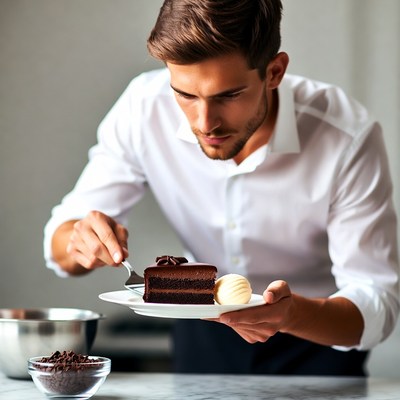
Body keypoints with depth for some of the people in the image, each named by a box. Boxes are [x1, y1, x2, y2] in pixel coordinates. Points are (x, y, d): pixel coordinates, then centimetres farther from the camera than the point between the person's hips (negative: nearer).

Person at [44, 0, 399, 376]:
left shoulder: (349, 137, -26)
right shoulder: (144, 108, -19)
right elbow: (62, 237, -9)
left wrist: (293, 313, -42)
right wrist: (80, 242, -32)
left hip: (317, 342, -2)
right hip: (203, 334, 2)